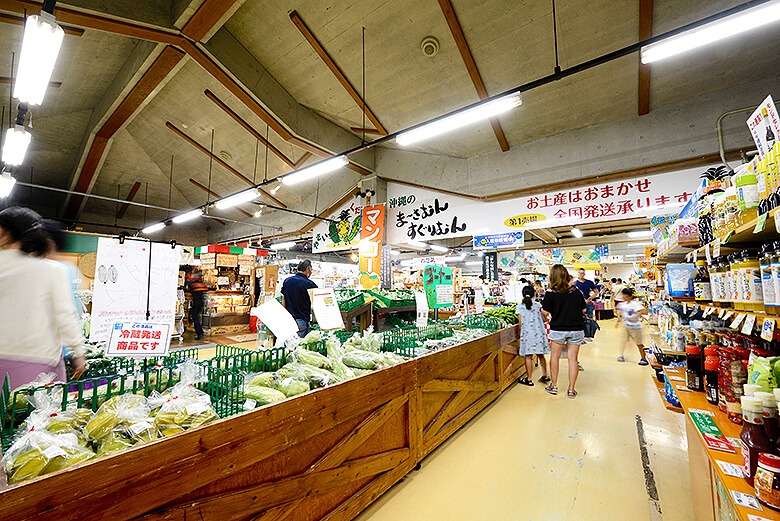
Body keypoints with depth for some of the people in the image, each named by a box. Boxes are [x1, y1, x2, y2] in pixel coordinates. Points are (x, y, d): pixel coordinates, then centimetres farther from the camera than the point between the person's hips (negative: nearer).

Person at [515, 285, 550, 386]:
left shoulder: (520, 306, -3)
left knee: (528, 356, 1)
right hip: (539, 332, 3)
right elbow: (544, 319, 5)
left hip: (527, 333, -3)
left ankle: (529, 379, 6)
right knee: (540, 355, 17)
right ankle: (545, 375, 28)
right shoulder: (538, 305, 2)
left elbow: (520, 322, -3)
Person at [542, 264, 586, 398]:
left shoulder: (551, 293, -11)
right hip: (577, 330, 2)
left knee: (555, 356, 13)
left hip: (558, 329, -2)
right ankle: (571, 389, 13)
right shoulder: (576, 292, -1)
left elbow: (545, 311, -6)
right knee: (572, 358, 8)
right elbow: (583, 309, 8)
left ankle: (554, 386, 22)